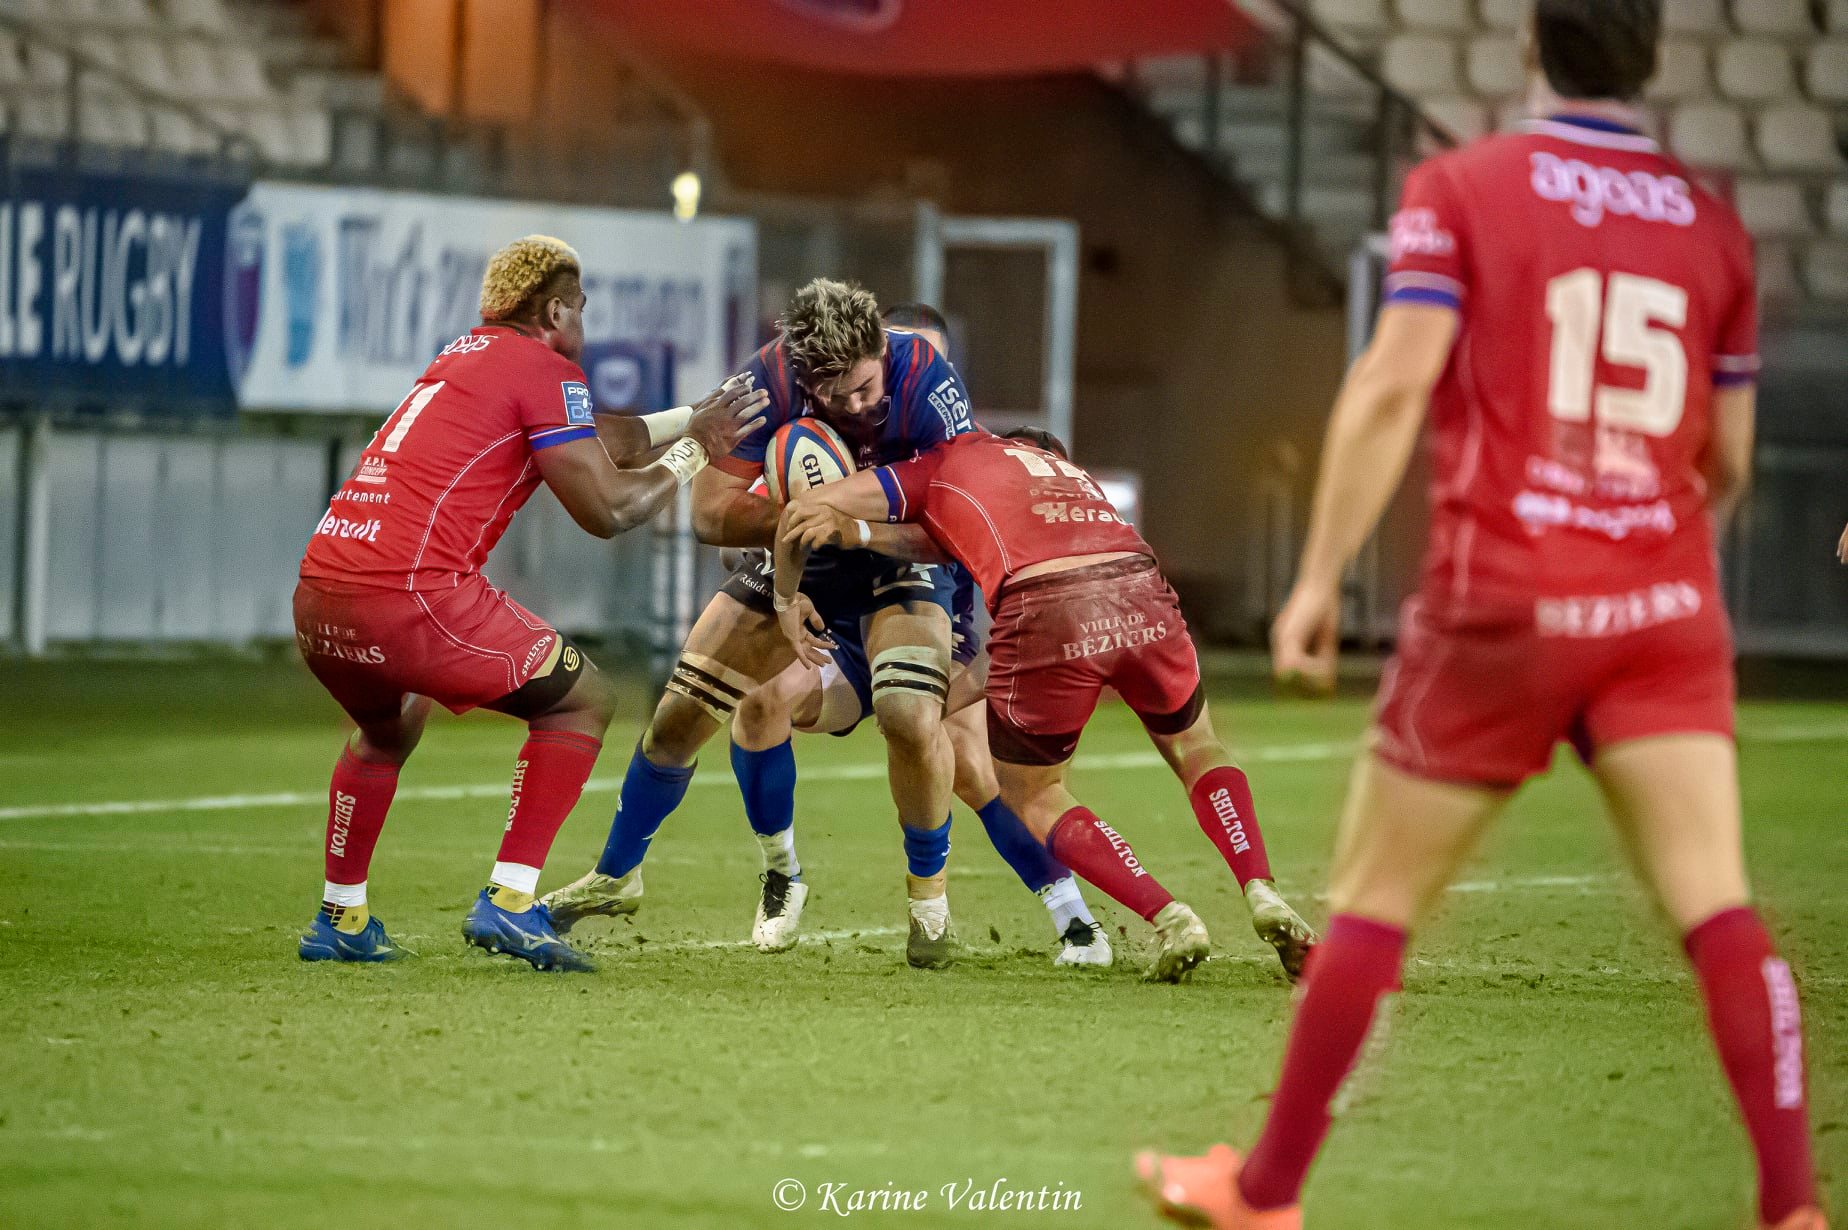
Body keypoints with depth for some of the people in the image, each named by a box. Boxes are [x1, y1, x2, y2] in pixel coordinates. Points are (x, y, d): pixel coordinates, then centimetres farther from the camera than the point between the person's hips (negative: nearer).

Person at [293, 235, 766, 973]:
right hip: (412, 597, -8)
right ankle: (508, 901, -2)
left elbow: (585, 440, 38)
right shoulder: (545, 371, 1)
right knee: (583, 700, 7)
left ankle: (340, 919, 30)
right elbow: (606, 510, -2)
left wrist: (693, 417, 44)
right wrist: (692, 452, 10)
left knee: (389, 728, 36)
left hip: (317, 596, 8)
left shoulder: (463, 356, 26)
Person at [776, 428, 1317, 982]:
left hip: (1045, 615, -4)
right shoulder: (1074, 476, 39)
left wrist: (787, 599, 38)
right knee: (1196, 749, 31)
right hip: (1140, 593, 4)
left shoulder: (946, 463, 27)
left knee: (1032, 796, 21)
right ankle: (1263, 896, 12)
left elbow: (806, 509, 24)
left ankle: (1169, 918, 5)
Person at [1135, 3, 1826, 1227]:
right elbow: (1727, 462, 13)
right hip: (1667, 614, 2)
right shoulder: (1713, 224, 8)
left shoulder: (1462, 187, -1)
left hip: (1500, 610, -2)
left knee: (1373, 902, 10)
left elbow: (1393, 385, -11)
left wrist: (1320, 578, -8)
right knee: (1717, 906, -5)